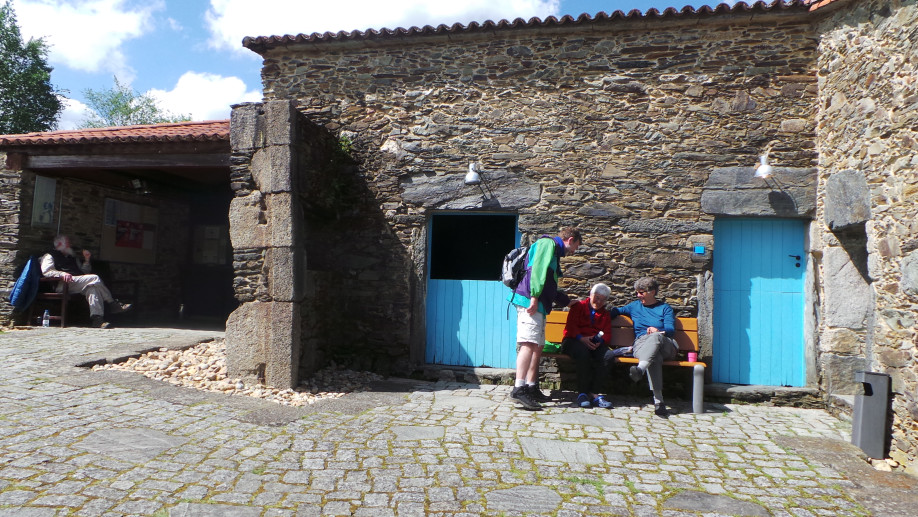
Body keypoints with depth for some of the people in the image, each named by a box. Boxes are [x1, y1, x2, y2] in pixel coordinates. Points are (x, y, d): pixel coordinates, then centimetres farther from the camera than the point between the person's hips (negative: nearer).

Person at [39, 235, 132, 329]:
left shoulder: (72, 257, 37)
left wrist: (87, 260, 16)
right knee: (94, 278, -28)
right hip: (63, 285, -6)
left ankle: (97, 318, -43)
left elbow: (84, 271, 33)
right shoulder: (50, 256, 16)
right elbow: (46, 271, -3)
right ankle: (112, 304, -23)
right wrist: (62, 274, -22)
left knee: (92, 287, -30)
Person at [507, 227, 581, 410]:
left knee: (538, 346, 9)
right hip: (530, 301, -10)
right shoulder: (548, 243, 1)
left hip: (539, 305, 10)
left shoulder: (554, 251, 31)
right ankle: (519, 388, -25)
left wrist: (569, 301, 46)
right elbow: (538, 268, -16)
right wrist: (534, 297, -23)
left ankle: (532, 388, 13)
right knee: (529, 343, -19)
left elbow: (551, 289, 38)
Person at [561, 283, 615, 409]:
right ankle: (582, 393, -32)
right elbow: (570, 326, 1)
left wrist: (600, 341, -11)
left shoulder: (605, 314, 27)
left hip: (595, 344, 4)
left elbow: (608, 334, 14)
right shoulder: (578, 306, 16)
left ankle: (593, 393, -28)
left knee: (609, 356, -30)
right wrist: (581, 338, -17)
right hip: (574, 341, -3)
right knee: (583, 353, -39)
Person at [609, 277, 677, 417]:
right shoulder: (634, 306, 28)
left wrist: (658, 331, -15)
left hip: (666, 347, 0)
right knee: (654, 357, -39)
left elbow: (671, 330, 6)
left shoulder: (665, 308, 19)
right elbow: (616, 311, 35)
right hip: (641, 344, 1)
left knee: (656, 337, -40)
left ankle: (640, 368, -66)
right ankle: (657, 399, -53)